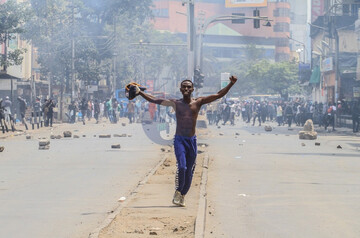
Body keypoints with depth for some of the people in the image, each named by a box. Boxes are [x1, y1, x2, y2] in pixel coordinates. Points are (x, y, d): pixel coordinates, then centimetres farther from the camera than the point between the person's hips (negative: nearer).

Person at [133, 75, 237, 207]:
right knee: (181, 167, -19)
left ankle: (183, 195, 22)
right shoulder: (175, 103, 3)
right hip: (179, 140, -2)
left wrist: (231, 84, -8)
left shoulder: (198, 102, 4)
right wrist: (140, 92, -4)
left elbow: (218, 95, 1)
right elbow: (154, 100, 4)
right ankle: (177, 192, 0)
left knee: (189, 172, 5)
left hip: (192, 141, 2)